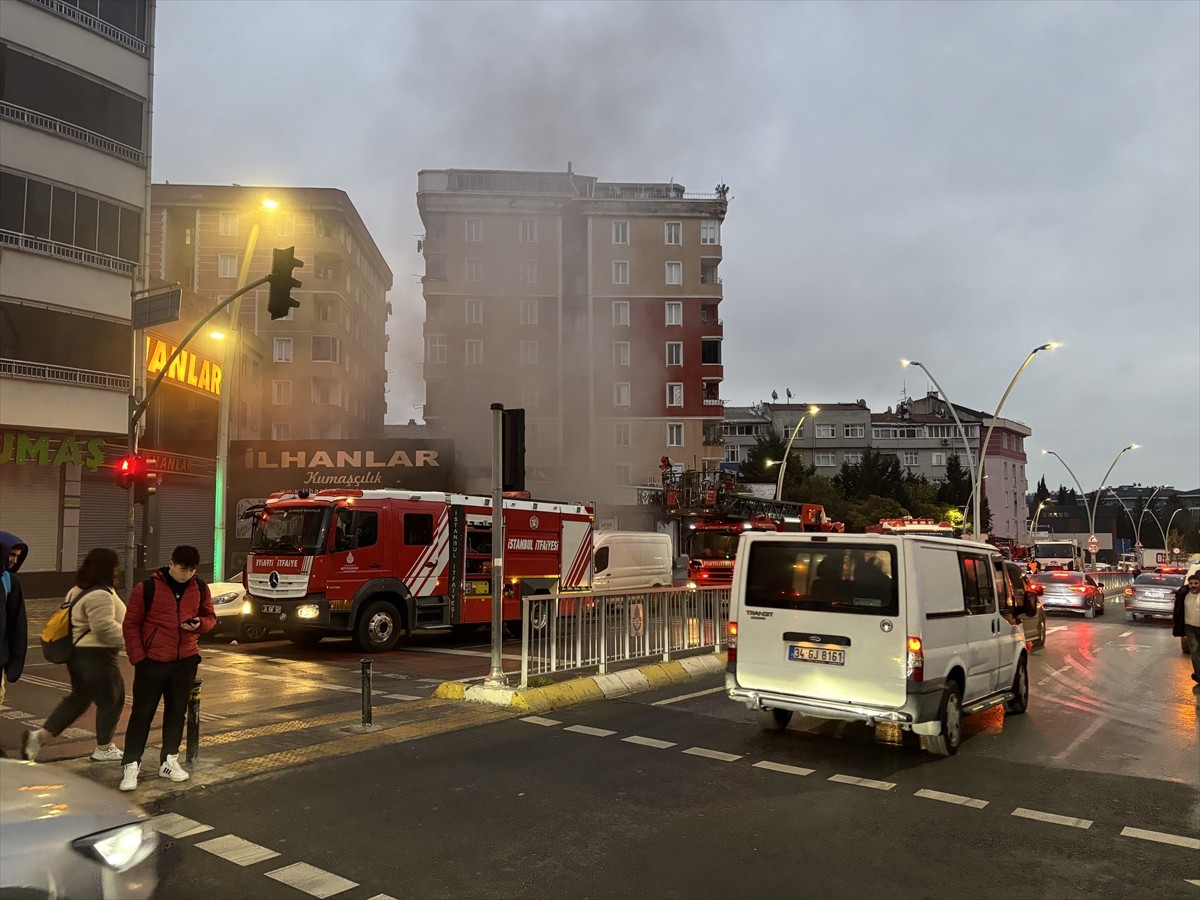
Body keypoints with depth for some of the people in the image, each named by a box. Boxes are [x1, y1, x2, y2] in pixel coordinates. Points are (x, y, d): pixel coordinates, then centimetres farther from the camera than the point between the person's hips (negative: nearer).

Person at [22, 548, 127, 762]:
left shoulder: (79, 590, 12)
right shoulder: (100, 595, -22)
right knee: (111, 699, 6)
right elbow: (105, 628, -27)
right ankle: (103, 748, 18)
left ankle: (40, 735, 12)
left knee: (79, 697, 22)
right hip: (96, 656, -10)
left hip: (78, 652, 10)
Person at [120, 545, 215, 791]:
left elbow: (210, 617, 13)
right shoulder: (146, 588, -7)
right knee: (142, 713, 1)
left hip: (185, 662, 4)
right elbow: (131, 624, -4)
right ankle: (131, 765, 10)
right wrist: (137, 657, -9)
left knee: (176, 712, 12)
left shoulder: (200, 588, 4)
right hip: (152, 661, -4)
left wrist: (200, 623, -10)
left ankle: (169, 761, 24)